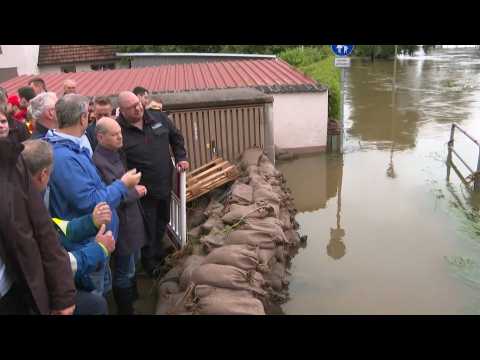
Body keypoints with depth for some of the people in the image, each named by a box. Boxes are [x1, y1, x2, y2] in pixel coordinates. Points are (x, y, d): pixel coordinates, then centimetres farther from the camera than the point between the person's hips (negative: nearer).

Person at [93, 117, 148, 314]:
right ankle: (125, 308, 27)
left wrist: (135, 188, 5)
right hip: (121, 223, -9)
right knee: (124, 271, 8)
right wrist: (134, 192, -15)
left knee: (132, 261, 26)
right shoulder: (98, 162, -26)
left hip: (131, 217, 9)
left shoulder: (117, 153, 4)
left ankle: (132, 296, 47)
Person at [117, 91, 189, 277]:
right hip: (143, 190, -5)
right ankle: (150, 264, 30)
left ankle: (159, 254, 47)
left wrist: (181, 157, 7)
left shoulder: (158, 117, -1)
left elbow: (176, 136, 15)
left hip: (165, 184, 6)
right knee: (148, 229, 8)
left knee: (162, 222, 23)